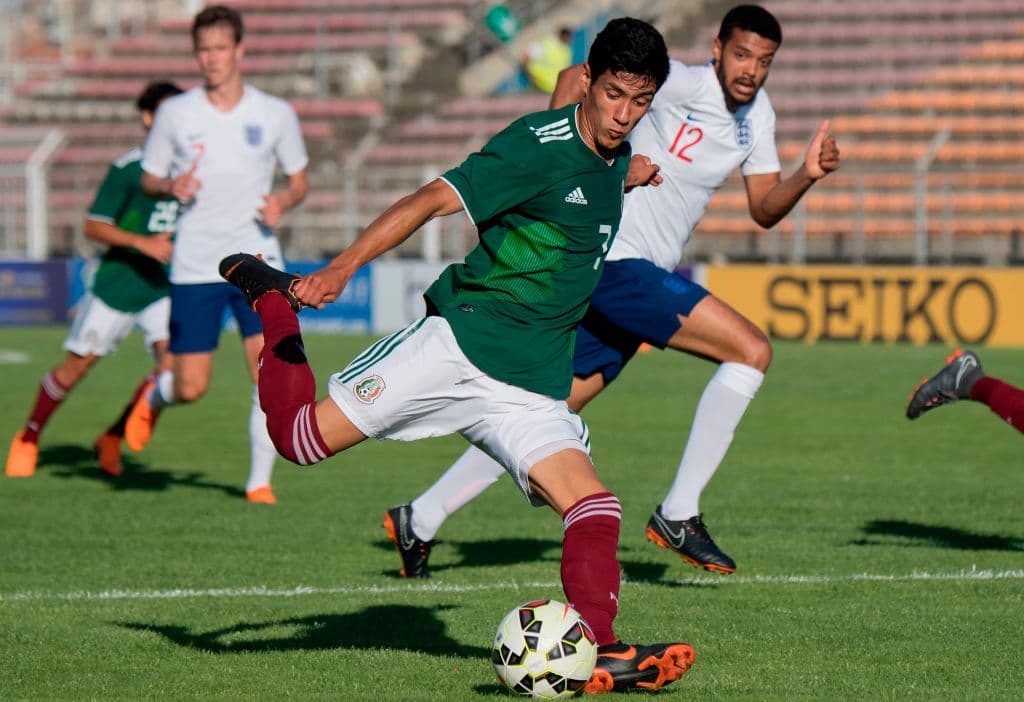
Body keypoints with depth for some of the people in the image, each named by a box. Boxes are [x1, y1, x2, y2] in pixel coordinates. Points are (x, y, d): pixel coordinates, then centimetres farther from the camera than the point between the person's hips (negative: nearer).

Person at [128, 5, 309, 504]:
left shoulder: (276, 115, 2)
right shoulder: (175, 114, 1)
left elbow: (299, 180, 12)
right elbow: (148, 179, 10)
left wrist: (283, 202, -11)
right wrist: (171, 187, -14)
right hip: (195, 268, 0)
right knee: (191, 388, 0)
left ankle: (260, 481, -1)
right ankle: (154, 396, 37)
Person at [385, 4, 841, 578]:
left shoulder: (758, 115, 13)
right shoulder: (682, 84, -13)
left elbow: (765, 210, 14)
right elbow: (577, 79, -13)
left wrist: (807, 175, -4)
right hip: (613, 260, -9)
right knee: (751, 351, -17)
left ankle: (419, 521, 19)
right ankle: (678, 515, -12)